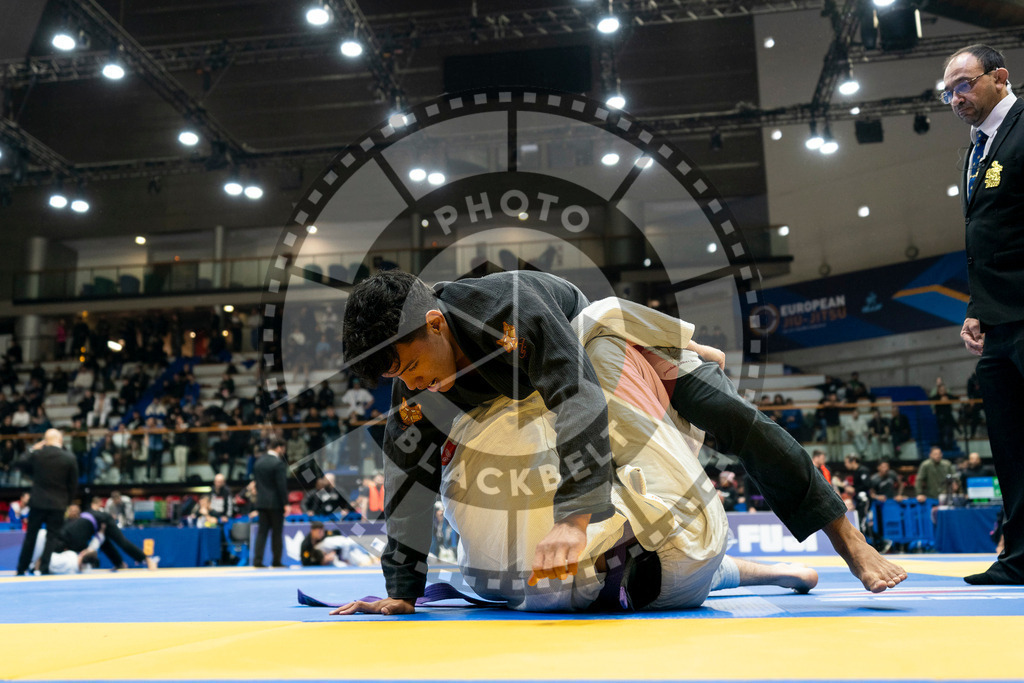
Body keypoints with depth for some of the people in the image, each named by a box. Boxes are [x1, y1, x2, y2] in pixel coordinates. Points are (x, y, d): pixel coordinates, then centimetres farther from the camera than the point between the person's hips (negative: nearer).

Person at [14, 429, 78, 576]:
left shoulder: (37, 454, -7)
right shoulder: (70, 458, -8)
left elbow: (20, 463, 10)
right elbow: (73, 483, -2)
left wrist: (31, 449, 17)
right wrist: (67, 501, 10)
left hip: (38, 501, 1)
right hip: (58, 503, -1)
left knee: (30, 536, 12)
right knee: (52, 537, 5)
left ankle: (21, 569, 19)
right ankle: (45, 569, 2)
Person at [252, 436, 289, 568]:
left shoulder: (258, 462, 9)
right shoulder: (278, 463, -14)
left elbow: (256, 482, 12)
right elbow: (282, 485, -15)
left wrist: (260, 496, 18)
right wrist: (285, 503, -10)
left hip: (261, 502, 6)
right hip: (276, 503, -6)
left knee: (262, 531, 6)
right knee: (277, 532, 3)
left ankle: (257, 560, -1)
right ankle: (276, 561, 7)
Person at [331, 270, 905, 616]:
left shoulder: (507, 305, -45)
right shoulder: (417, 391, -25)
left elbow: (581, 399, -52)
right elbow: (409, 482, -21)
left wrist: (574, 517, -59)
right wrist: (402, 594, -22)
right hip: (527, 395, 5)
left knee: (733, 419, -15)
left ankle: (850, 541, 1)